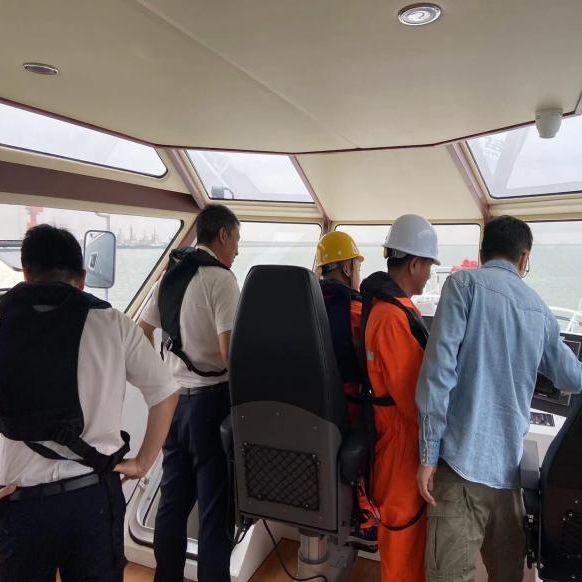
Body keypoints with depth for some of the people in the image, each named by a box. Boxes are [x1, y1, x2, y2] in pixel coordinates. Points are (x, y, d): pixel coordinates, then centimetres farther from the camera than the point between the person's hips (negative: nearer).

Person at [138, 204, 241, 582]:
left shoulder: (169, 277, 10)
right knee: (216, 508, 4)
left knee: (173, 500, 18)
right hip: (210, 401, -8)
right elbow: (230, 354, -21)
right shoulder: (220, 279, -13)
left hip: (173, 400, 8)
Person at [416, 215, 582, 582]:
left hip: (464, 459, -5)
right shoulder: (540, 310, 13)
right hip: (510, 464, 6)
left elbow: (438, 370, -13)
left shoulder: (465, 284, -3)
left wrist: (429, 454, -8)